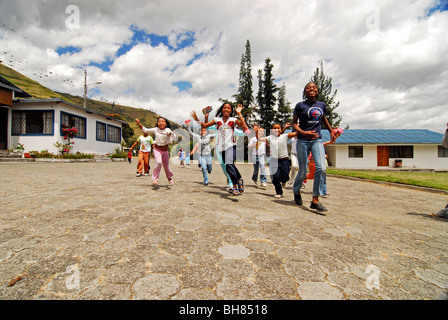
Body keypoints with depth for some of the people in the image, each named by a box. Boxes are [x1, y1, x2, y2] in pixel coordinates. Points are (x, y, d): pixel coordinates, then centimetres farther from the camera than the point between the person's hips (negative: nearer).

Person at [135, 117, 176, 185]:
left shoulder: (167, 130, -7)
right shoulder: (155, 130, -2)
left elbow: (174, 137, -19)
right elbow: (145, 130, 8)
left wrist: (171, 133, -39)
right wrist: (139, 124, -1)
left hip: (165, 150, 0)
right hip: (157, 149, 0)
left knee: (166, 166, 10)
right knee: (158, 162, -24)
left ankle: (169, 178, 38)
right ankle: (155, 179, -11)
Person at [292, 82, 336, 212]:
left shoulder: (322, 105, 12)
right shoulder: (300, 105, -1)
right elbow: (294, 123, -1)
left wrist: (331, 131, 33)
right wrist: (304, 133, -18)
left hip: (317, 140, 3)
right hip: (303, 141, -3)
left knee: (321, 167, -16)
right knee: (303, 172, 1)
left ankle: (315, 200, -8)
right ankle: (296, 191, 32)